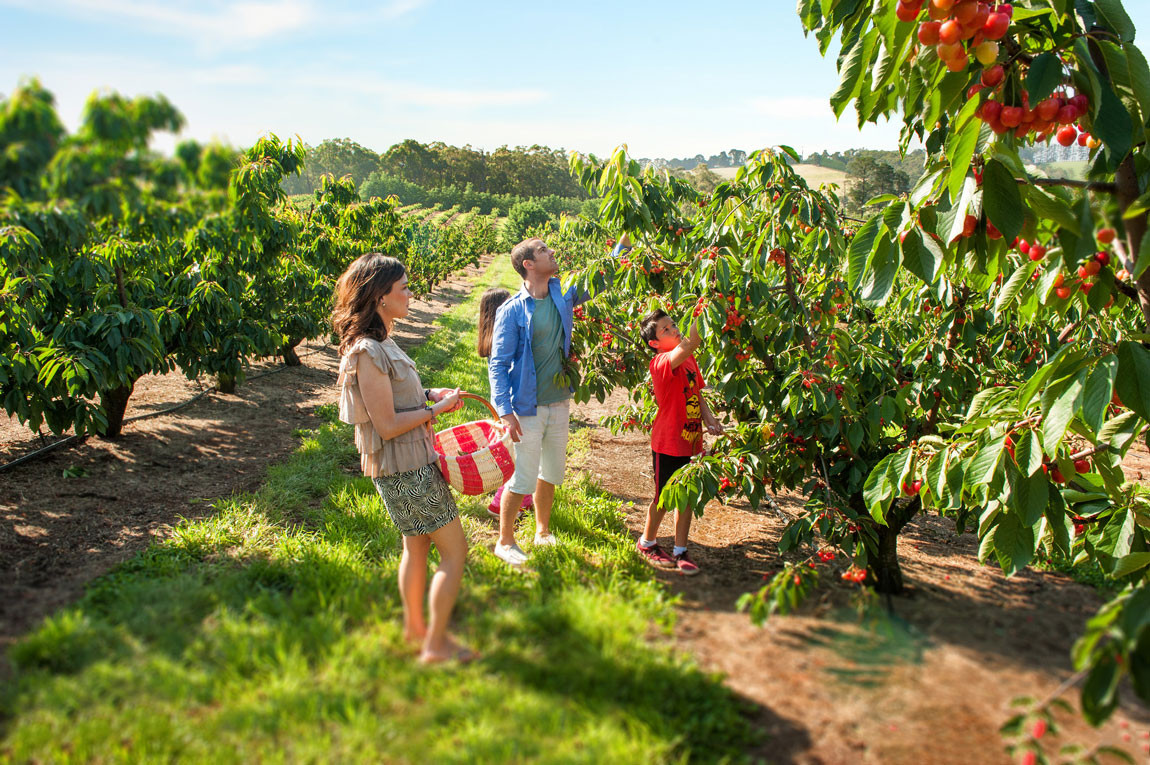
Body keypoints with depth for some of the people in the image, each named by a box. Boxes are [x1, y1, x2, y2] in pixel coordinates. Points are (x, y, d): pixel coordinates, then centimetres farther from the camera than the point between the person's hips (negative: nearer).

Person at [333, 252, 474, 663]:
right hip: (403, 470, -10)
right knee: (455, 550, 0)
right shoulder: (367, 351, -24)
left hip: (411, 462, 10)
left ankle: (414, 625, 39)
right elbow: (388, 424, -24)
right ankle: (435, 644, 11)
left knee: (416, 545, 23)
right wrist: (436, 408, -14)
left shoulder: (378, 342, 7)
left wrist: (428, 393, 7)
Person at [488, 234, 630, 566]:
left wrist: (625, 241, 8)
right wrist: (506, 412, -18)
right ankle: (505, 542, 20)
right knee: (524, 479, 0)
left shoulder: (563, 294, 3)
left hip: (559, 403, 6)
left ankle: (543, 532, 37)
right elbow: (497, 365, -12)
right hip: (528, 408, -6)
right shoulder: (512, 311, -13)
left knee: (552, 473, 18)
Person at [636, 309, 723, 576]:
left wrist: (709, 418, -3)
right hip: (668, 443, -7)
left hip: (691, 441, 7)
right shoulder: (661, 362, -19)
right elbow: (690, 343, -38)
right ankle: (647, 543, 31)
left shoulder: (689, 359, 7)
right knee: (664, 498, 8)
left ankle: (680, 551, 25)